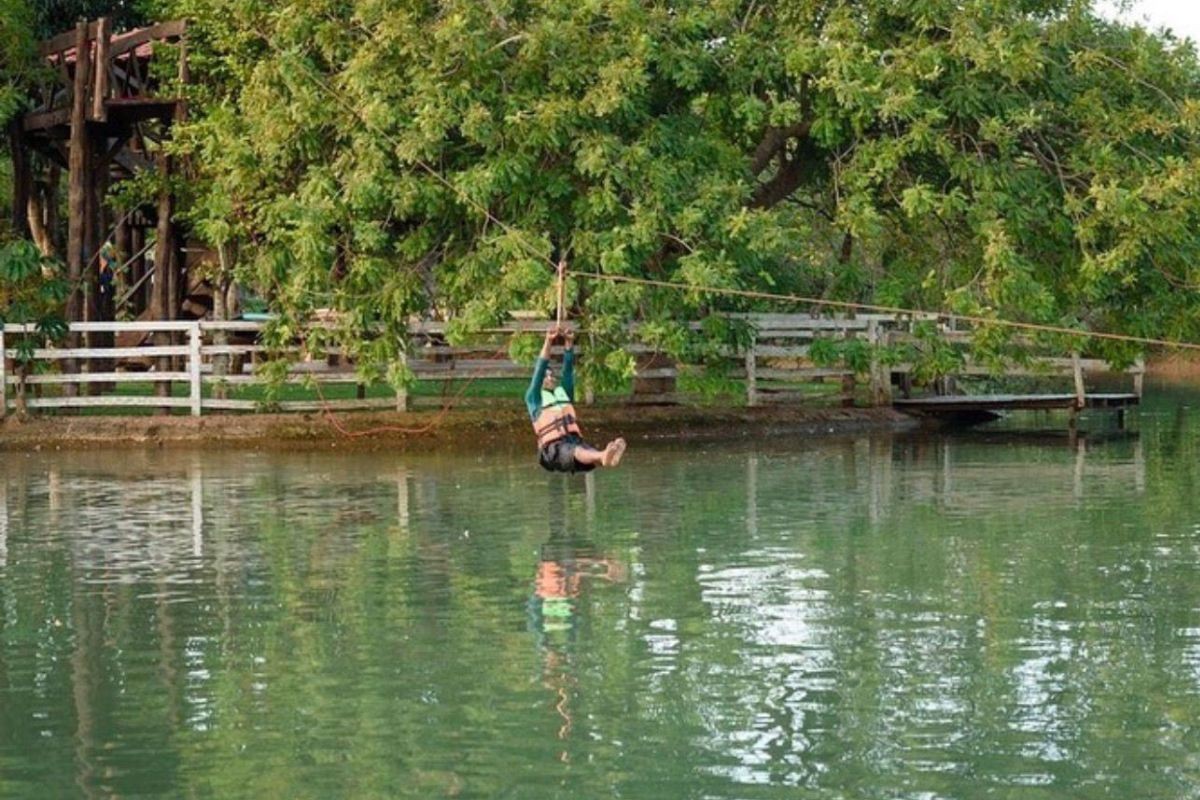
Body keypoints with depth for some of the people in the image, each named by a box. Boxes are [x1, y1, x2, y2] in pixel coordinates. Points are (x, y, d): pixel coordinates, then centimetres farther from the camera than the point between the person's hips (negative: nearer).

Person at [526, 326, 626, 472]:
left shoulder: (564, 393, 29)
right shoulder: (534, 399, 16)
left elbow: (568, 369, 16)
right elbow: (540, 369, 4)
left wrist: (569, 342, 1)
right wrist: (548, 342, -6)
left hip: (575, 441, 5)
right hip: (554, 448, -5)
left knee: (589, 453, -34)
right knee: (573, 451, -39)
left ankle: (603, 458, -71)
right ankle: (603, 457, -74)